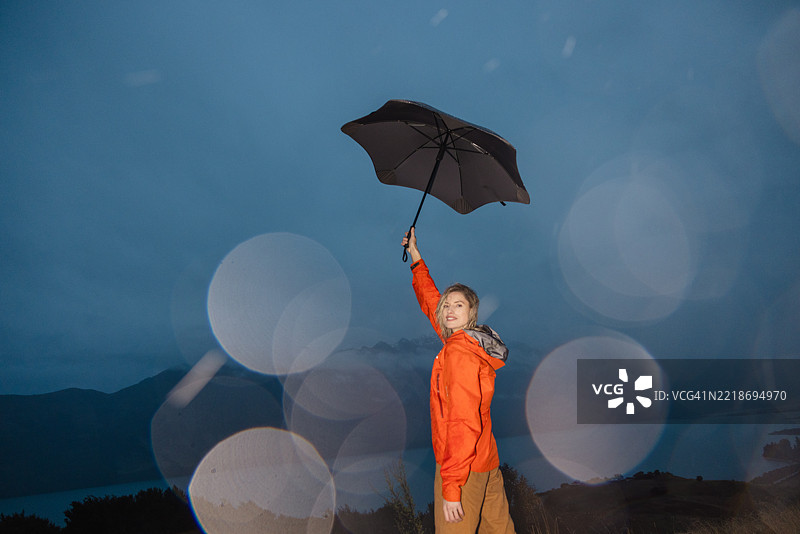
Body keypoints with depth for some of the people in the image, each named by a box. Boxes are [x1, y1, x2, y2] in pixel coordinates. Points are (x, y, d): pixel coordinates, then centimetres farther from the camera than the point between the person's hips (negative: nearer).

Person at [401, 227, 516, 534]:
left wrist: (451, 486, -24)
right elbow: (430, 302, 25)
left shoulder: (459, 351, -17)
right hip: (487, 461, 9)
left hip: (462, 466, -9)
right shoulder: (470, 341, 8)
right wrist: (416, 258, 34)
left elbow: (464, 423, -23)